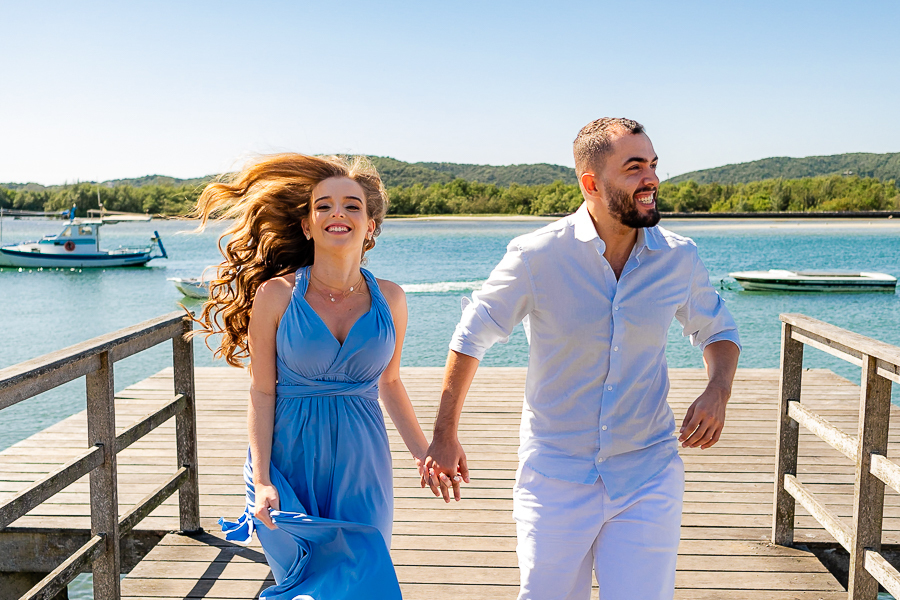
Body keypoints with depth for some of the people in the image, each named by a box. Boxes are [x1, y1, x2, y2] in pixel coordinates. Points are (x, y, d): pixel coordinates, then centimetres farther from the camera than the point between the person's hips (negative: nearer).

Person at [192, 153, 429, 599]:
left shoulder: (389, 298, -1)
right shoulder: (276, 295, -8)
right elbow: (262, 393, -6)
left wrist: (425, 453, 9)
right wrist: (261, 481, -11)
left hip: (361, 466, 2)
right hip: (292, 463, -2)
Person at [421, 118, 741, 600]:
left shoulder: (679, 257, -4)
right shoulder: (537, 256, -13)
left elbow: (718, 331, 15)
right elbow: (472, 336, -1)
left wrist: (718, 390, -7)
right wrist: (444, 437, 1)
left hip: (648, 476, 2)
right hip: (555, 479, -1)